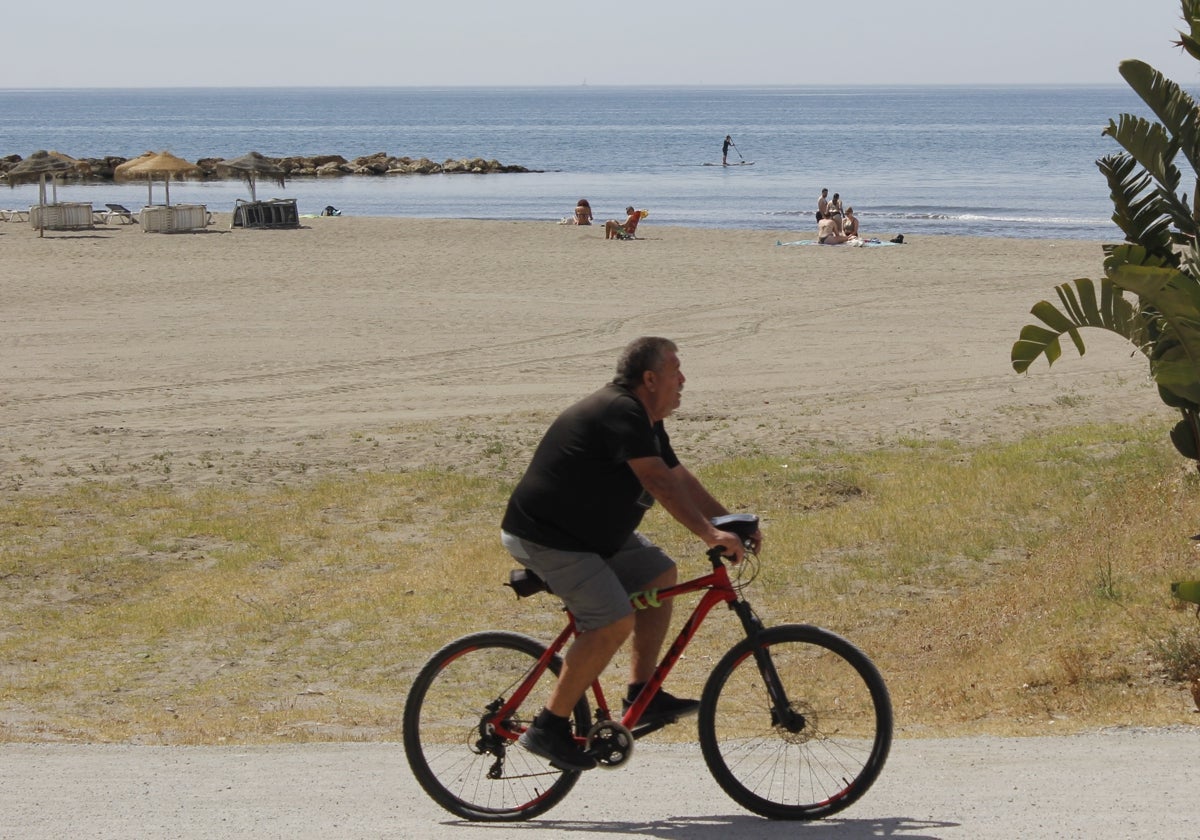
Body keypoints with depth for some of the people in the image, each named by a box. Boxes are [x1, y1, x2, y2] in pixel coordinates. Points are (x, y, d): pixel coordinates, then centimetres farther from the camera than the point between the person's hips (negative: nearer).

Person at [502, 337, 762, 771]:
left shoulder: (644, 421, 12)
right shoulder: (620, 413, -22)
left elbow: (681, 479, 17)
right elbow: (659, 482, -28)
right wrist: (708, 534, -29)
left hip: (591, 533, 11)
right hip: (544, 538, -11)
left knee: (658, 572, 11)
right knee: (614, 621, -20)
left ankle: (643, 696, 13)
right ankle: (549, 727, -14)